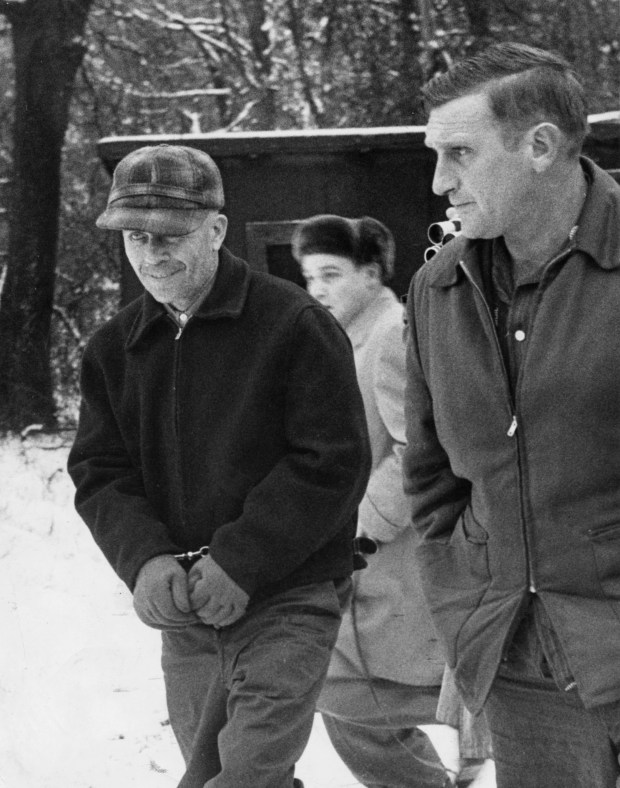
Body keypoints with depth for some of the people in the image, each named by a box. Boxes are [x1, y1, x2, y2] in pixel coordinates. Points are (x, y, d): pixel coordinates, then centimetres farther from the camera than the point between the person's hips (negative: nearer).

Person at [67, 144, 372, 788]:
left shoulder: (294, 324, -9)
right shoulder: (115, 348, 8)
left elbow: (334, 462, -12)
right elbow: (98, 473, 7)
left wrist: (240, 563, -17)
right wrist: (143, 558, -13)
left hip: (286, 600, -6)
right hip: (182, 613, 6)